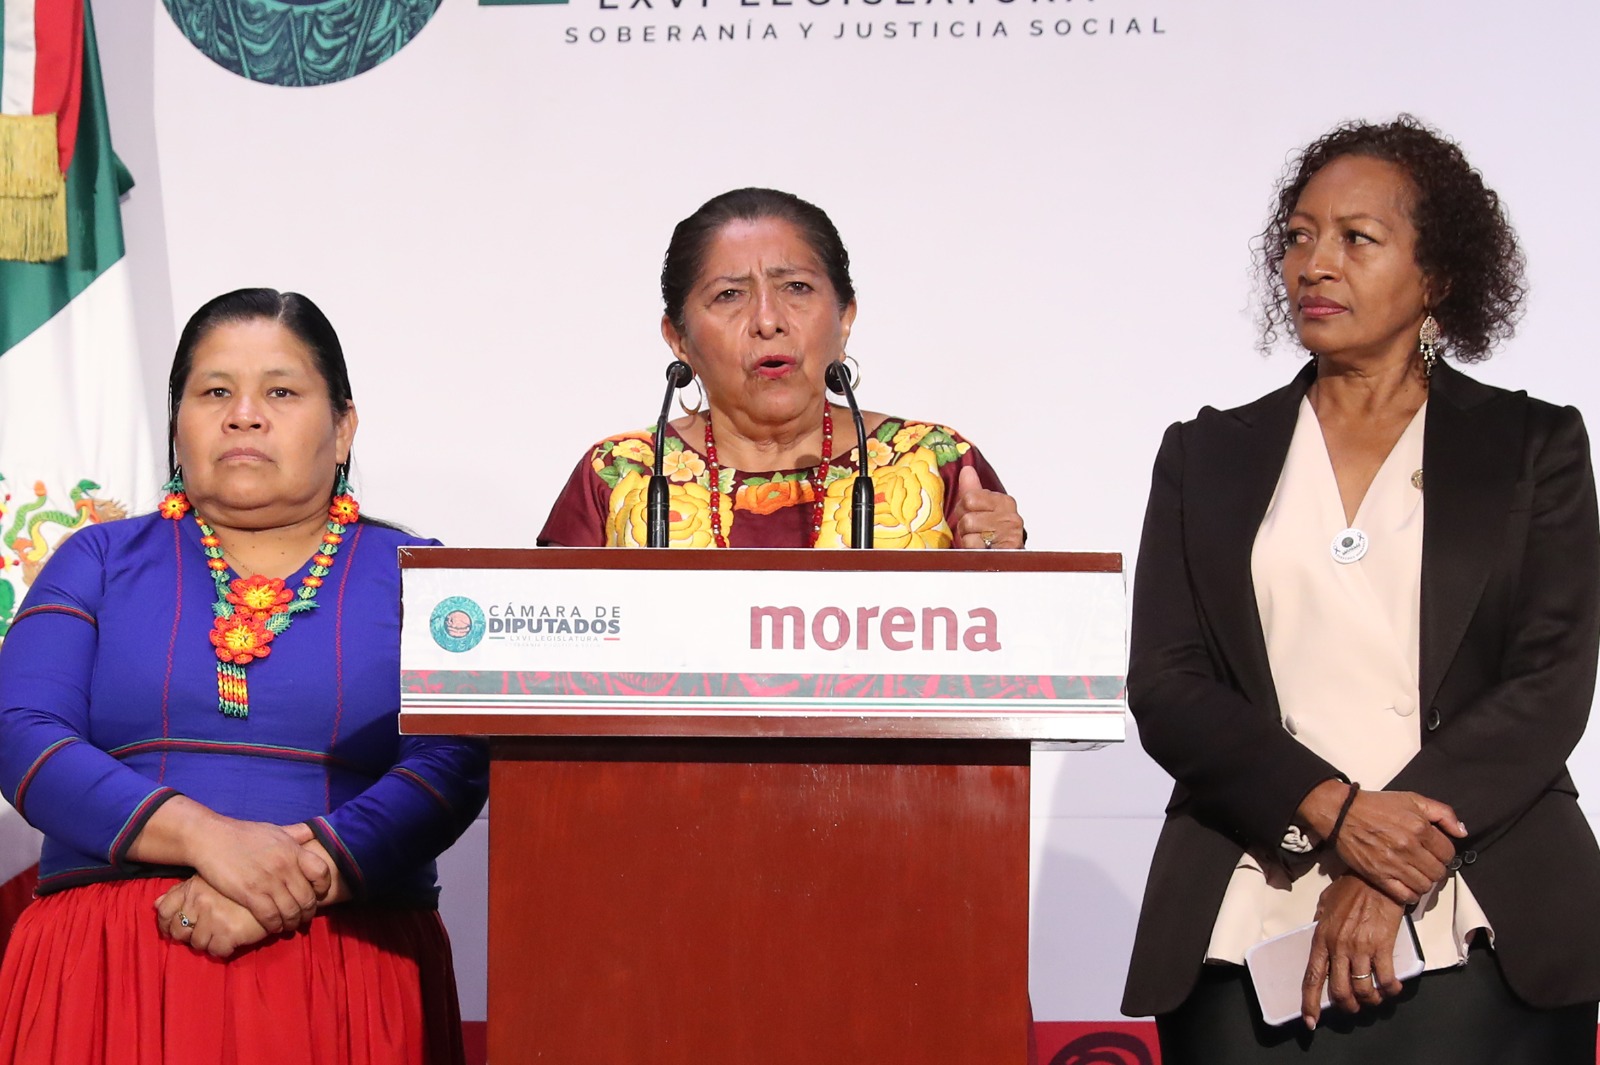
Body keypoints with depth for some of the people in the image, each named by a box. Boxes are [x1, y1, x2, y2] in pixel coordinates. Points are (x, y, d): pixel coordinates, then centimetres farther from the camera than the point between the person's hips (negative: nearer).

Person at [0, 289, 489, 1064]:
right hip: (105, 969, 0)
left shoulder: (411, 575, 10)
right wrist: (204, 835, -16)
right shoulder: (100, 562, 13)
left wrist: (293, 889, -18)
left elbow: (451, 768, -3)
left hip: (348, 968, 0)